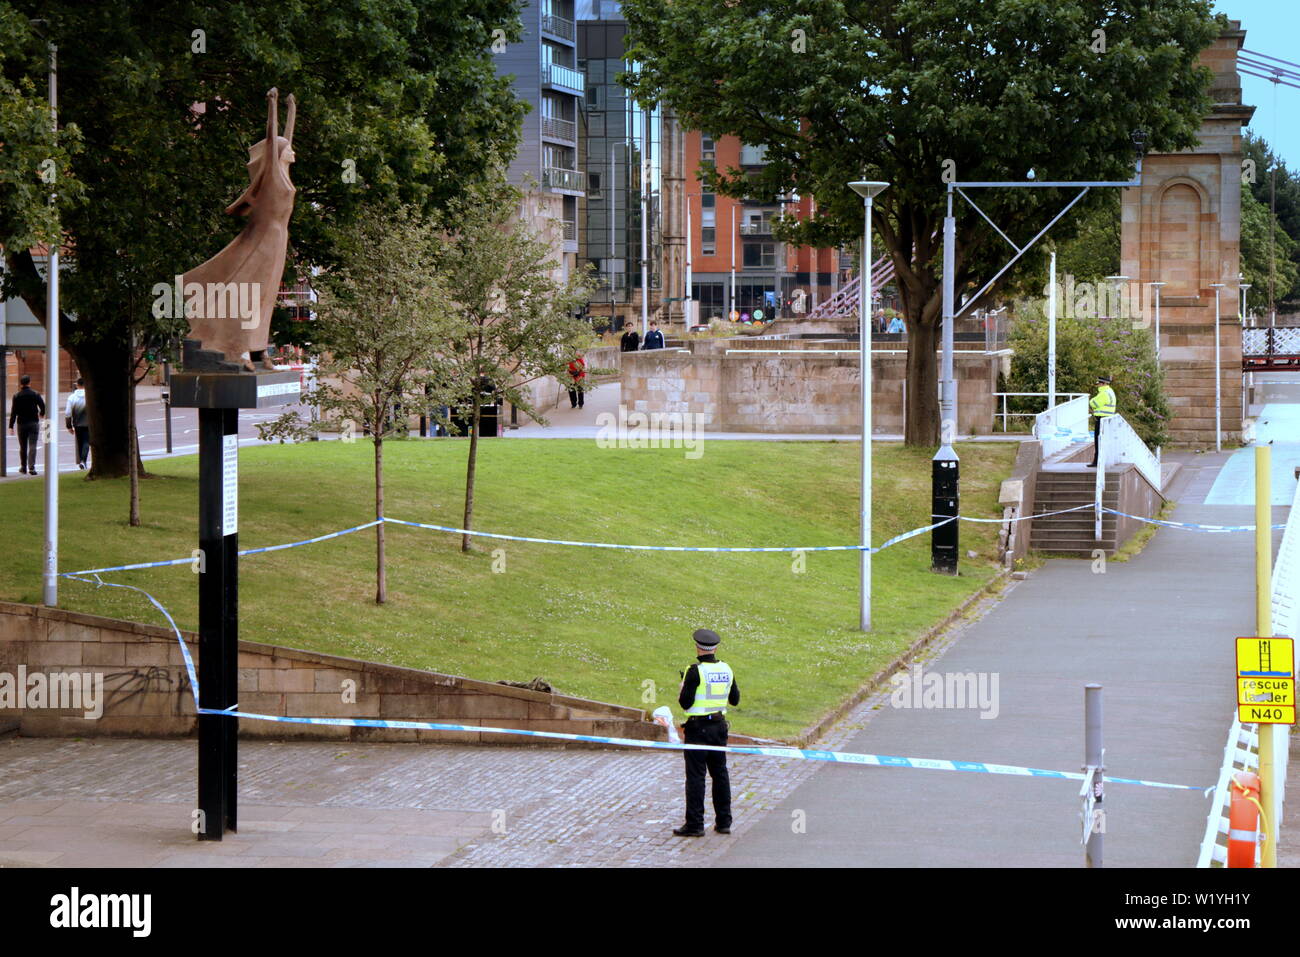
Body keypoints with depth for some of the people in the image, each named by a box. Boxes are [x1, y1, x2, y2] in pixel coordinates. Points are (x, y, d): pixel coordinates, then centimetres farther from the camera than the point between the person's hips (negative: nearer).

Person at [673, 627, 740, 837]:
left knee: (695, 776, -3)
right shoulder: (726, 670, 5)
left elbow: (685, 703, -15)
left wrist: (682, 687, 4)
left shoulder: (695, 672, -15)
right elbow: (735, 700, 14)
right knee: (720, 773, 13)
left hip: (698, 727, -6)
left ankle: (695, 824, -3)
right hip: (719, 726, 6)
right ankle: (723, 822, 16)